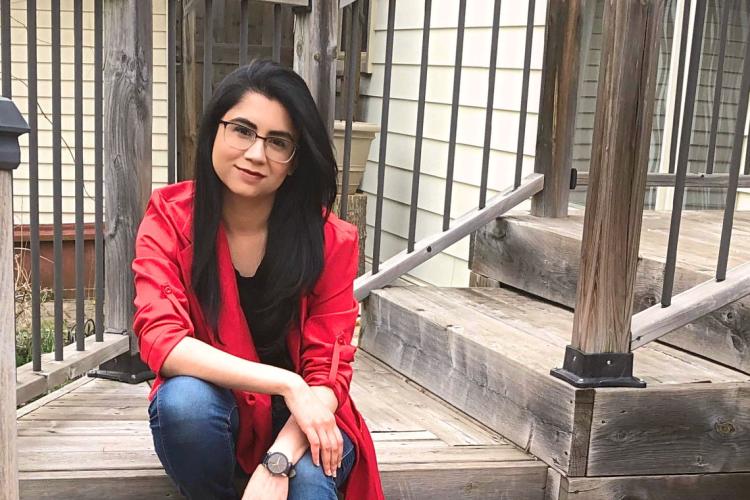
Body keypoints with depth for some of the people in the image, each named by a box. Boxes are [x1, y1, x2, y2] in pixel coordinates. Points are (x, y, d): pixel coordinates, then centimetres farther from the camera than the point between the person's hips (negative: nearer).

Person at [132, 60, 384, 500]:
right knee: (184, 398, -32)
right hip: (208, 418, 2)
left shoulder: (330, 239, -15)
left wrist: (277, 464, -32)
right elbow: (160, 339, -24)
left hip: (302, 423, -2)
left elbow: (328, 371, -16)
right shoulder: (170, 219, -13)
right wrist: (286, 383, -33)